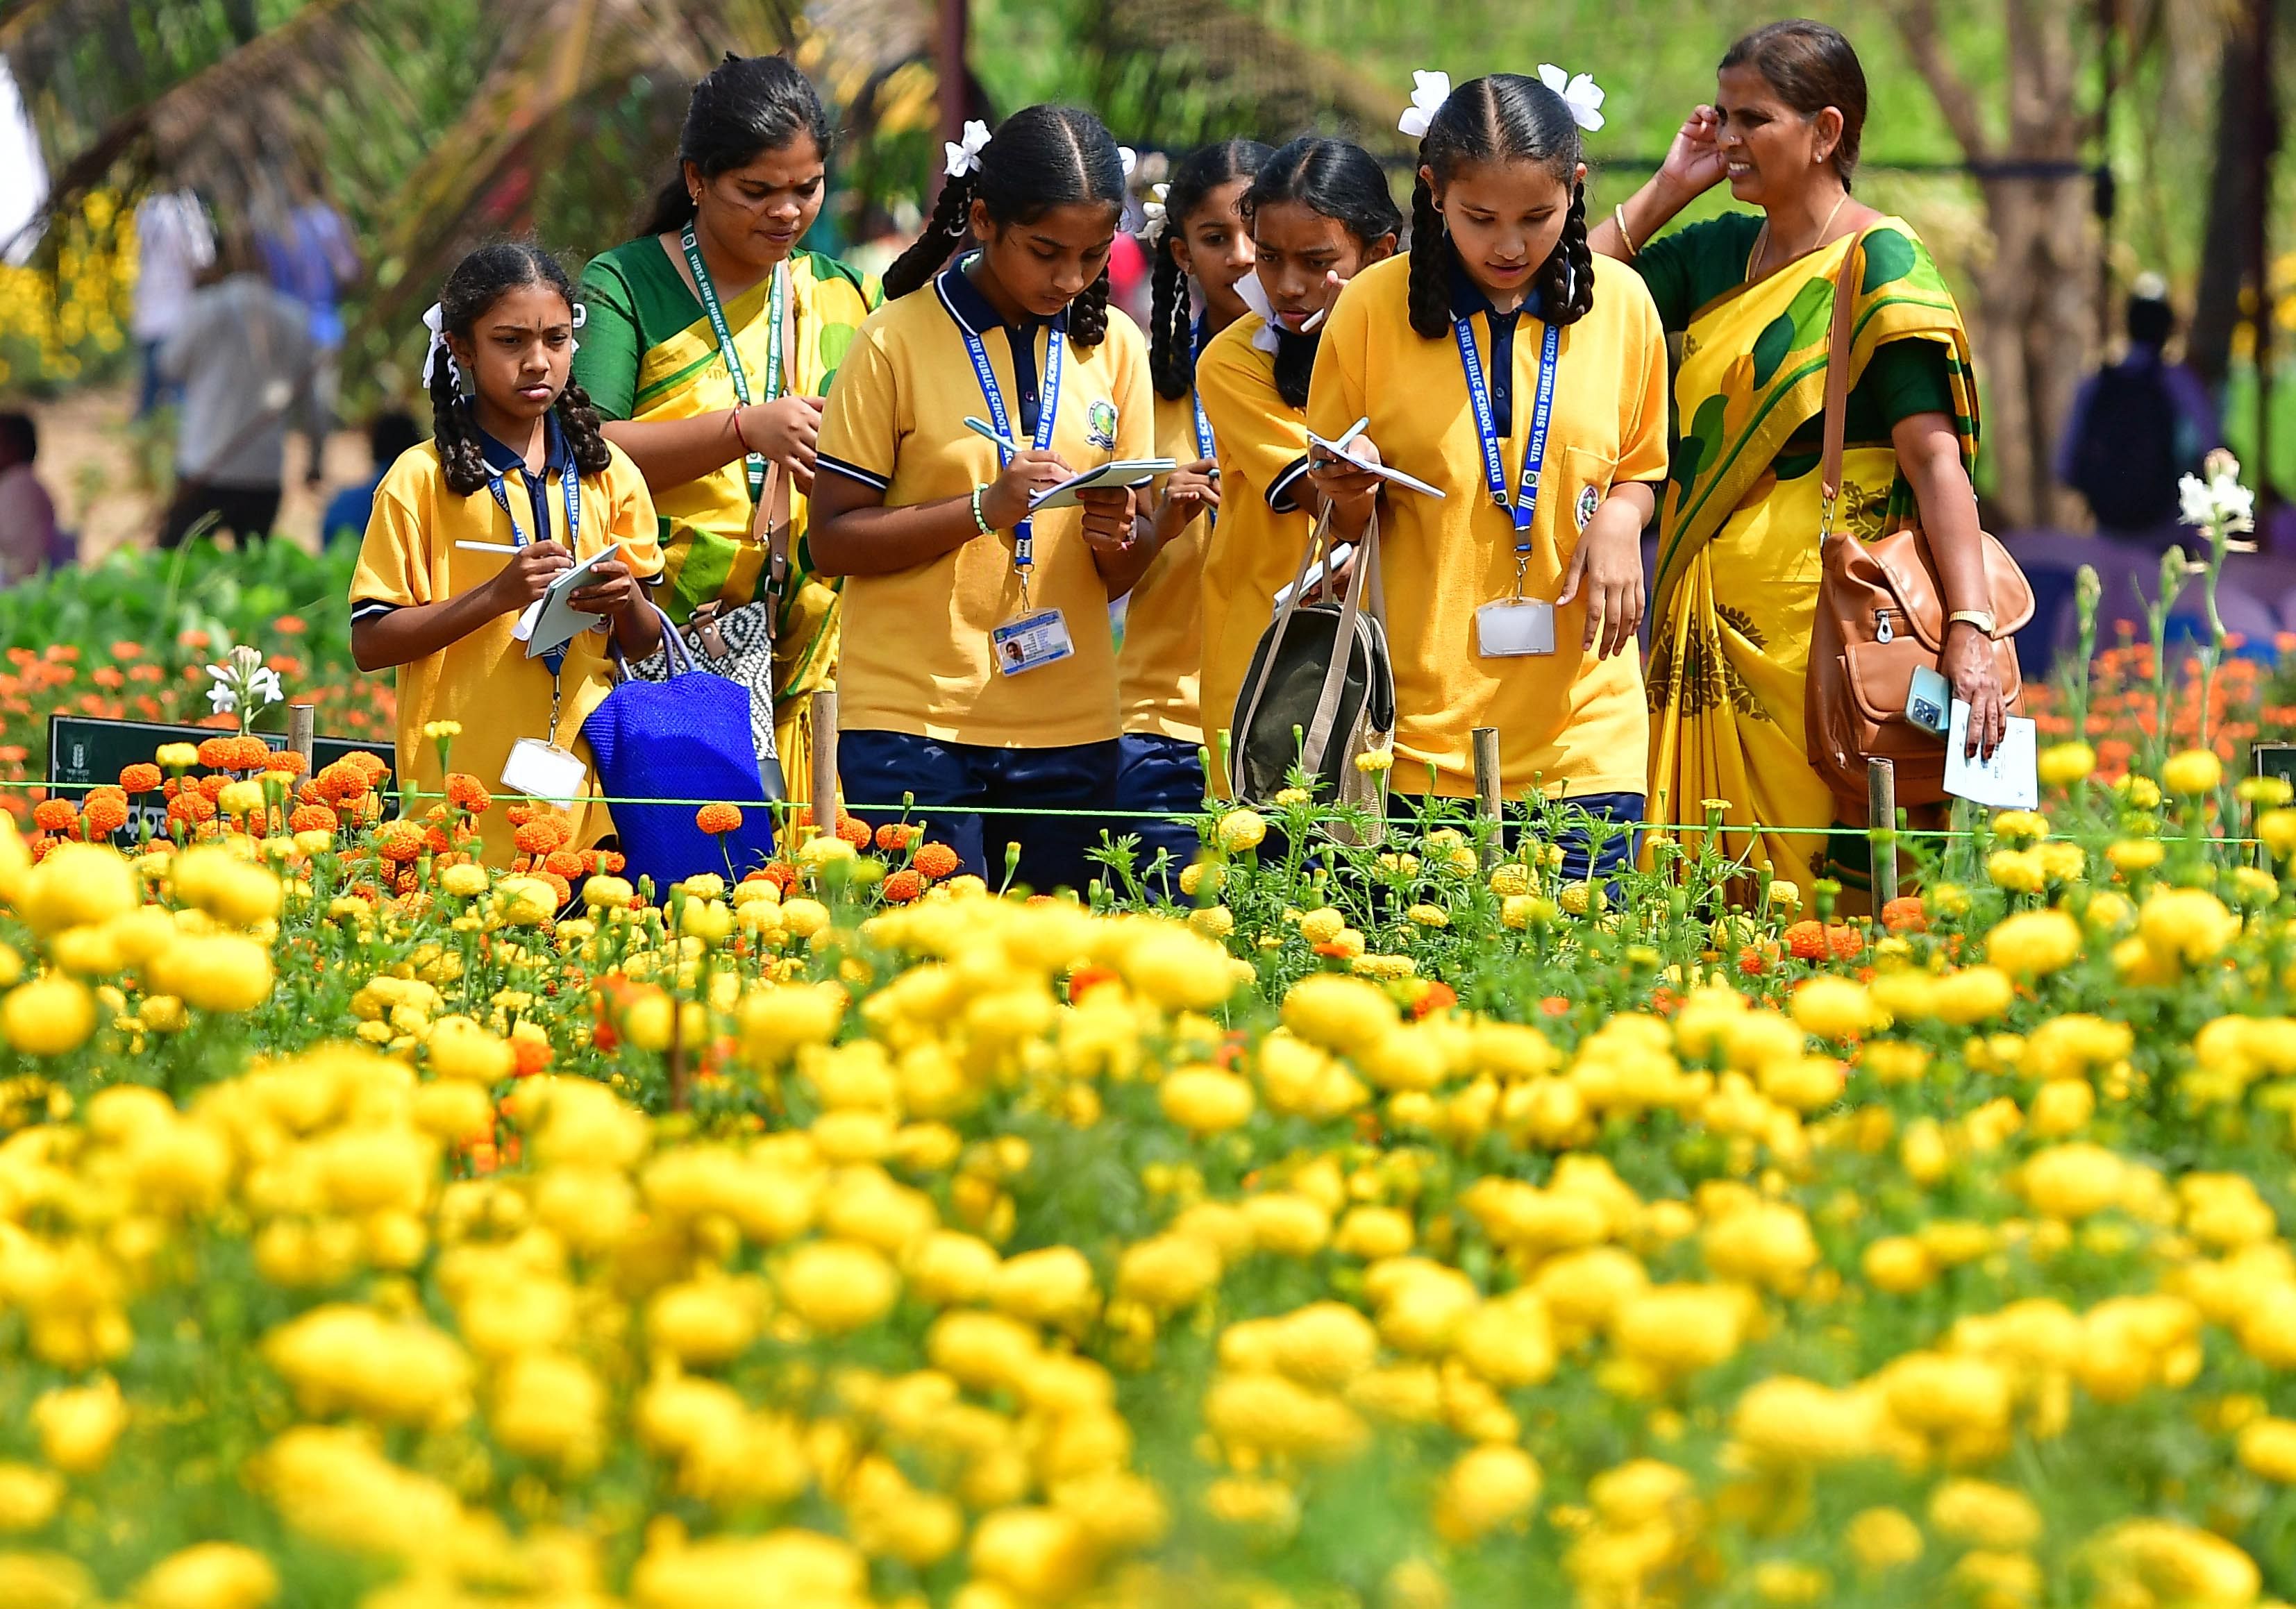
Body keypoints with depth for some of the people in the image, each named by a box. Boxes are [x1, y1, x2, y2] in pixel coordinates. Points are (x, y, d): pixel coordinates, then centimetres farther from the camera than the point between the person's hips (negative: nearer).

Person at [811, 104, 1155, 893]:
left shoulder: (1112, 346, 8)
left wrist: (1118, 538, -12)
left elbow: (1122, 577, 11)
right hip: (913, 722, -4)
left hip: (1069, 732, 4)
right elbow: (833, 539, -7)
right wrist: (986, 508, -18)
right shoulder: (898, 340, -4)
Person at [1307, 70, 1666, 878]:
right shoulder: (1374, 306, -1)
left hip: (1581, 727, 1)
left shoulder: (1618, 303, 4)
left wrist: (1621, 515, -5)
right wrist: (1349, 496, -14)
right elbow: (1341, 523, 8)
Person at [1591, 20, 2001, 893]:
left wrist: (1970, 630, -24)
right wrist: (1668, 188, 7)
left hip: (1815, 626, -6)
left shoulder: (1881, 263, -6)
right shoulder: (1716, 251, 14)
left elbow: (1936, 457, -14)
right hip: (1706, 619, 6)